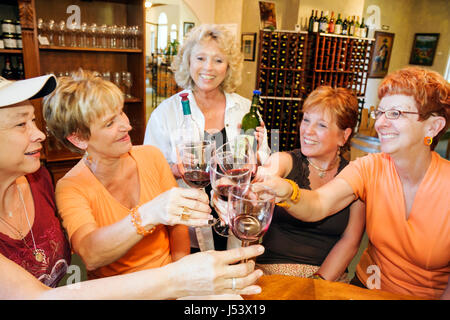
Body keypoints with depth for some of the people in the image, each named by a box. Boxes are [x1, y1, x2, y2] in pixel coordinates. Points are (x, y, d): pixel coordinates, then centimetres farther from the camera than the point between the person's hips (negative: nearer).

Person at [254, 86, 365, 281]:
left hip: (329, 275, 2)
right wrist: (265, 174, -46)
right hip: (272, 267, -1)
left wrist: (319, 281, -9)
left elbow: (350, 240, 2)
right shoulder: (285, 162, 0)